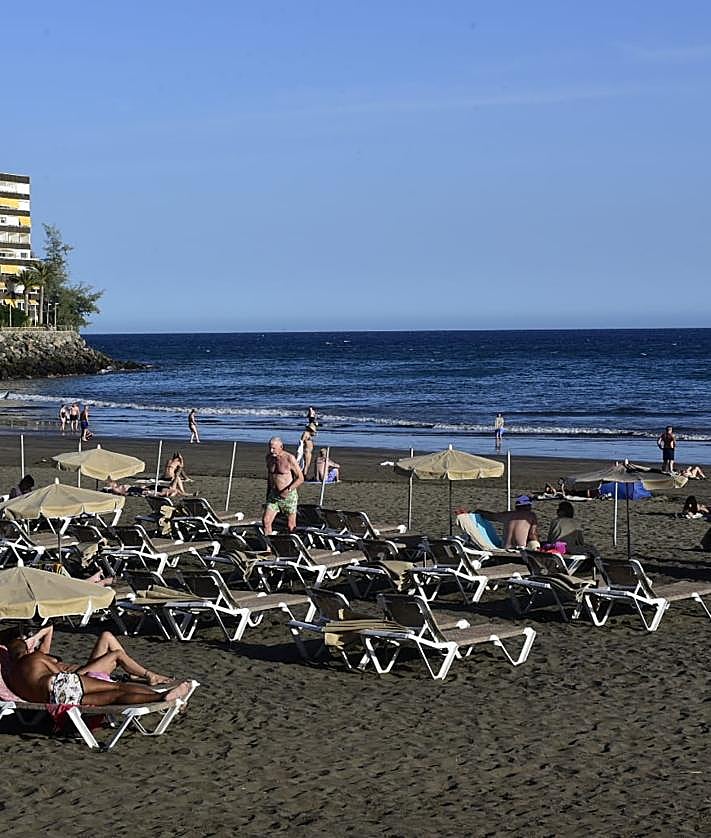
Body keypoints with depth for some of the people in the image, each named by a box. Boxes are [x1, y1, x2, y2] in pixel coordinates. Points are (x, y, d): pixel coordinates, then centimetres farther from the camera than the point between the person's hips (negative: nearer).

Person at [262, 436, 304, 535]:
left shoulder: (289, 458, -14)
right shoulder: (269, 457, 4)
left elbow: (300, 478, -12)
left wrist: (288, 490, -22)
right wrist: (268, 492, 20)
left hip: (289, 496, -5)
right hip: (273, 495, 5)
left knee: (291, 526, 1)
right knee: (265, 521, -8)